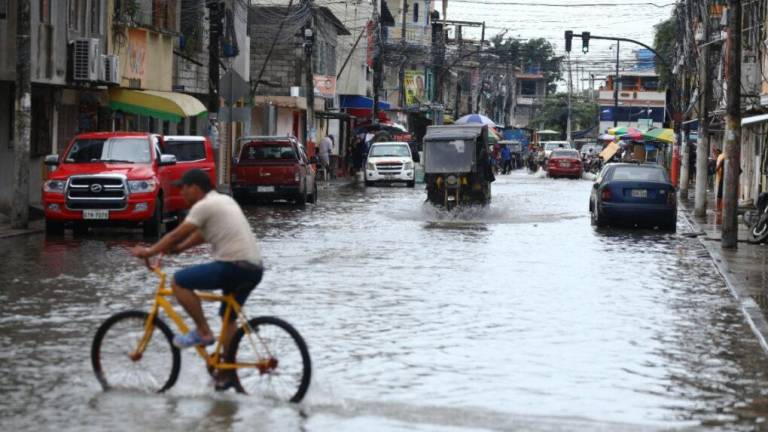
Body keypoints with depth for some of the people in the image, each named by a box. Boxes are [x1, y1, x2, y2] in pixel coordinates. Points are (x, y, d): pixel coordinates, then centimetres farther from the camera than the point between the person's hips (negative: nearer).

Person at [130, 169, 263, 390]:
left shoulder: (204, 206, -7)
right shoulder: (224, 200, 22)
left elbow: (177, 235, -7)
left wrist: (149, 252, 3)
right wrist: (178, 248, 26)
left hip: (234, 267, -10)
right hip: (254, 269, 10)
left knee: (179, 281, -5)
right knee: (228, 317, 22)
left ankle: (203, 332, 0)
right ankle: (227, 372, 26)